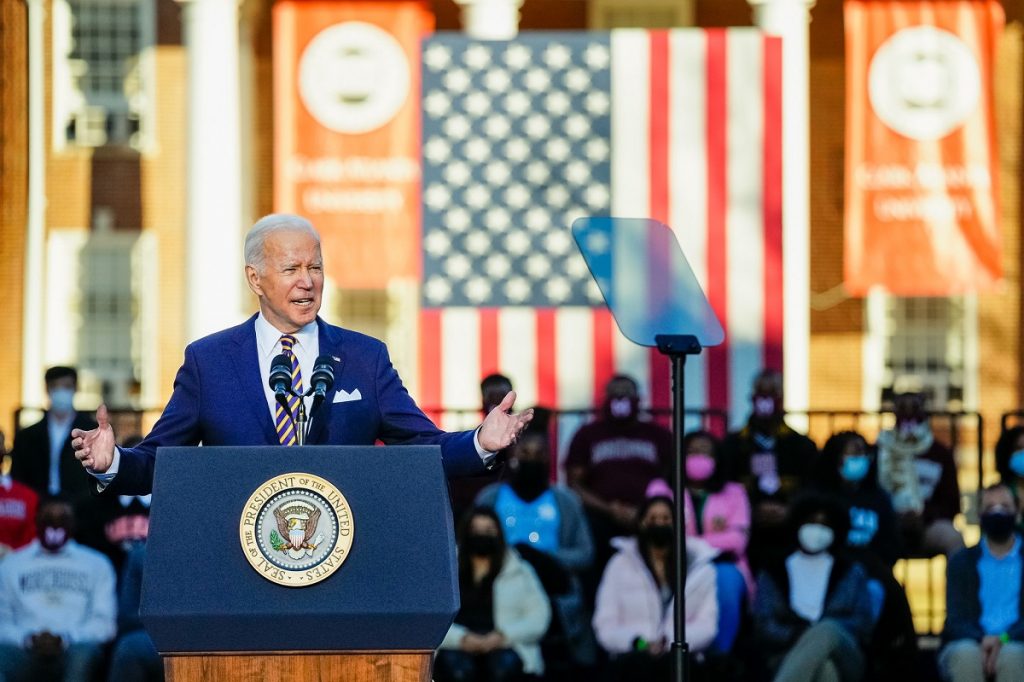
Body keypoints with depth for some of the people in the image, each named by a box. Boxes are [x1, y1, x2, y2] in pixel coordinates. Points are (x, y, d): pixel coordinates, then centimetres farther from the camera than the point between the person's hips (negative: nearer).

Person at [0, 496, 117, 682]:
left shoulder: (96, 564, 19)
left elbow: (103, 621, 8)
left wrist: (64, 639, -10)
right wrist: (28, 638, -10)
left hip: (74, 647, 0)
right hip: (25, 650, 0)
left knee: (83, 653, -38)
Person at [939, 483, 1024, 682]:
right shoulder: (961, 562, 15)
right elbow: (955, 618, 5)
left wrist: (1003, 639, -18)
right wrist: (982, 641, -18)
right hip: (969, 645, 1)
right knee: (966, 654, -35)